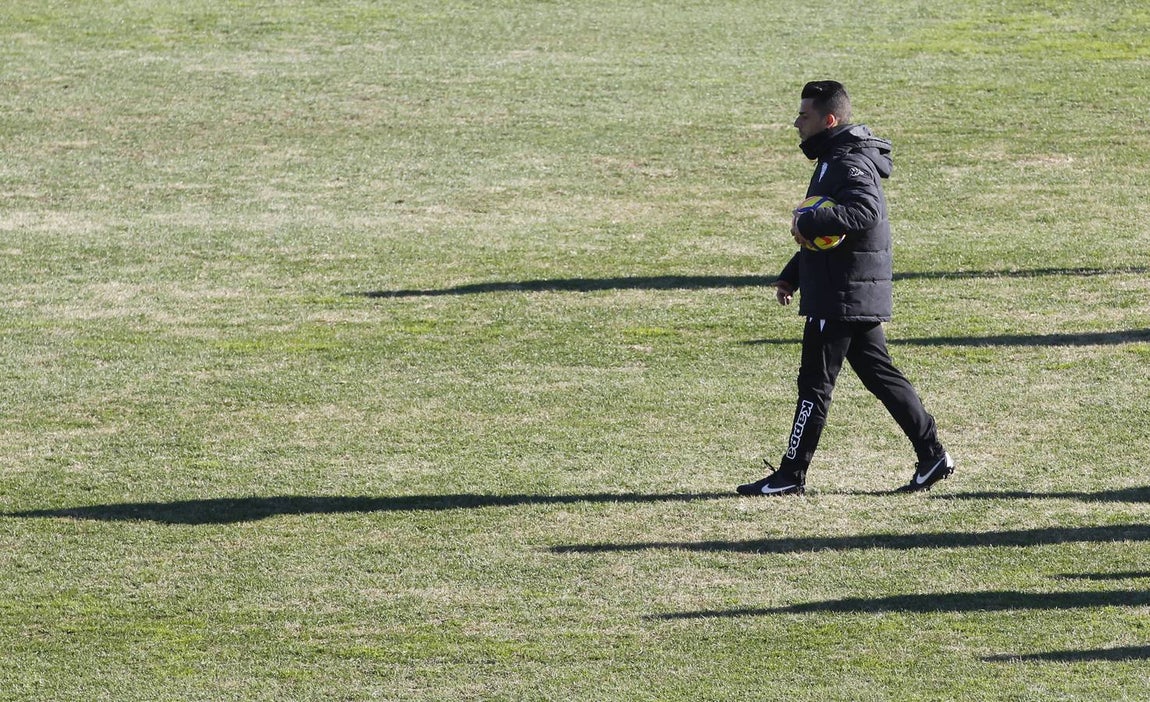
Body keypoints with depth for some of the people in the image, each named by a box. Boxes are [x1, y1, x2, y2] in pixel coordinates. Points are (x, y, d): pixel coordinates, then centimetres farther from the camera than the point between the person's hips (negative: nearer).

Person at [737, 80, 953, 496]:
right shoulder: (835, 160, 18)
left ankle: (791, 475, 1)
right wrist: (791, 275, 23)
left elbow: (866, 212, -35)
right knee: (880, 375, 13)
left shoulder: (849, 165, -16)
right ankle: (932, 455, 13)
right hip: (861, 296, 11)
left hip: (840, 298, -11)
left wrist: (809, 222, -30)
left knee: (815, 383, -4)